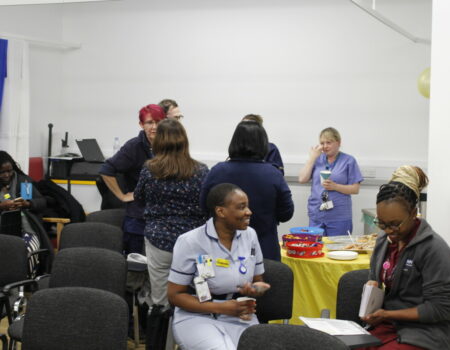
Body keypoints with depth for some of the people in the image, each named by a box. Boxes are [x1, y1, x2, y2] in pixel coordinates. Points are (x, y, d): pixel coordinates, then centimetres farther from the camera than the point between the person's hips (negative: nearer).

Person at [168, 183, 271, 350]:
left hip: (240, 317, 4)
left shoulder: (250, 235, 2)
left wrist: (256, 289, -11)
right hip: (197, 317, -4)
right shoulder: (190, 242, -11)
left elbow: (258, 281, 15)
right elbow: (175, 294, -6)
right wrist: (221, 308, -17)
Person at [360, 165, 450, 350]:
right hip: (388, 327, 6)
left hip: (424, 335, -6)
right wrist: (372, 286, -1)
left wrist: (388, 314, -15)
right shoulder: (383, 241, 8)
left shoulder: (434, 248, -13)